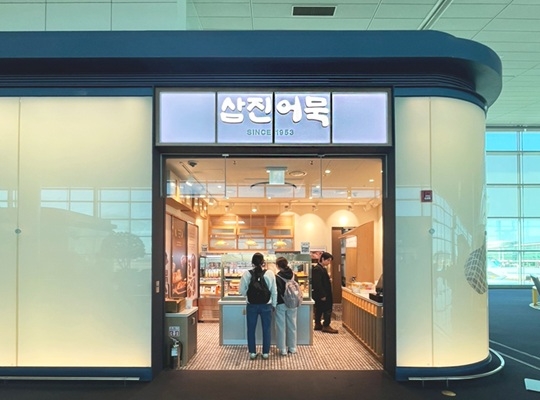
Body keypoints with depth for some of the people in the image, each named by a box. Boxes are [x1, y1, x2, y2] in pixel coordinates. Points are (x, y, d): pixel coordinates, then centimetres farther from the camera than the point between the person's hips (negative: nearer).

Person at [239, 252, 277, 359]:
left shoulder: (246, 274, -8)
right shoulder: (270, 273, -7)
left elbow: (242, 291, -5)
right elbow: (274, 291, -2)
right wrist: (274, 305, 10)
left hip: (252, 305, 0)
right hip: (266, 305, 0)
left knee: (251, 329, 13)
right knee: (266, 329, 13)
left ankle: (252, 352, 19)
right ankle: (266, 352, 19)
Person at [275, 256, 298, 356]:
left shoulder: (277, 277, -13)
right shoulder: (294, 275, 0)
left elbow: (275, 291, -12)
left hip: (280, 304, -4)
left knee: (281, 327, 5)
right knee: (292, 325, 12)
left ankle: (283, 349, 9)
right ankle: (292, 348, 20)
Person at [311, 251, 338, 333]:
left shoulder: (322, 268, 14)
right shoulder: (317, 269, -18)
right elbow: (317, 284, -24)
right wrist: (322, 295, -23)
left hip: (322, 294, 10)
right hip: (321, 295, -10)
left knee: (319, 310, 15)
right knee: (327, 309, -6)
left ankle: (318, 324, 23)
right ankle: (326, 326, -1)